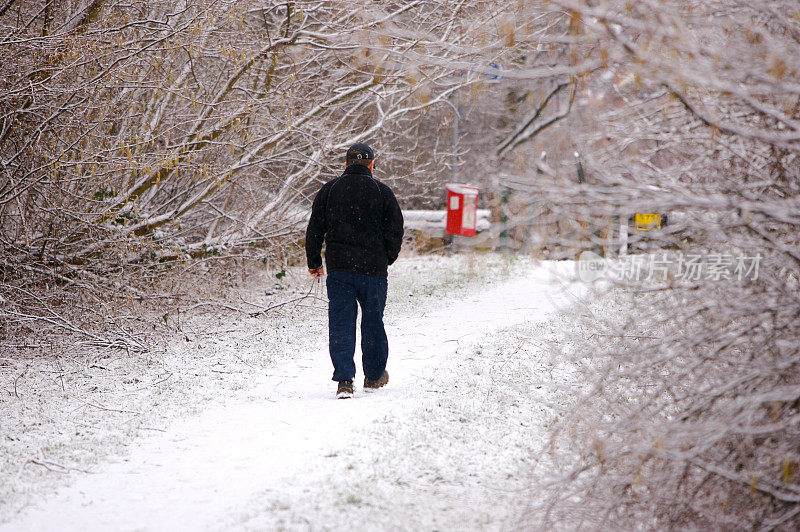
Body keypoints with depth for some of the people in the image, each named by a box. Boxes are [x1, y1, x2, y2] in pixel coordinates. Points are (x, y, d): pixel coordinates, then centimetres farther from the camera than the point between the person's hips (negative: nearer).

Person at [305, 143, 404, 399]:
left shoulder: (328, 190, 4)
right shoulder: (382, 191, 0)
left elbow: (315, 229, 6)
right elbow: (395, 229, 2)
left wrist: (314, 262, 16)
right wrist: (387, 259, 16)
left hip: (338, 267, 1)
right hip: (373, 267, -1)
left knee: (341, 323, 1)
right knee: (373, 322, 12)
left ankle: (344, 379, -10)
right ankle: (374, 377, 24)